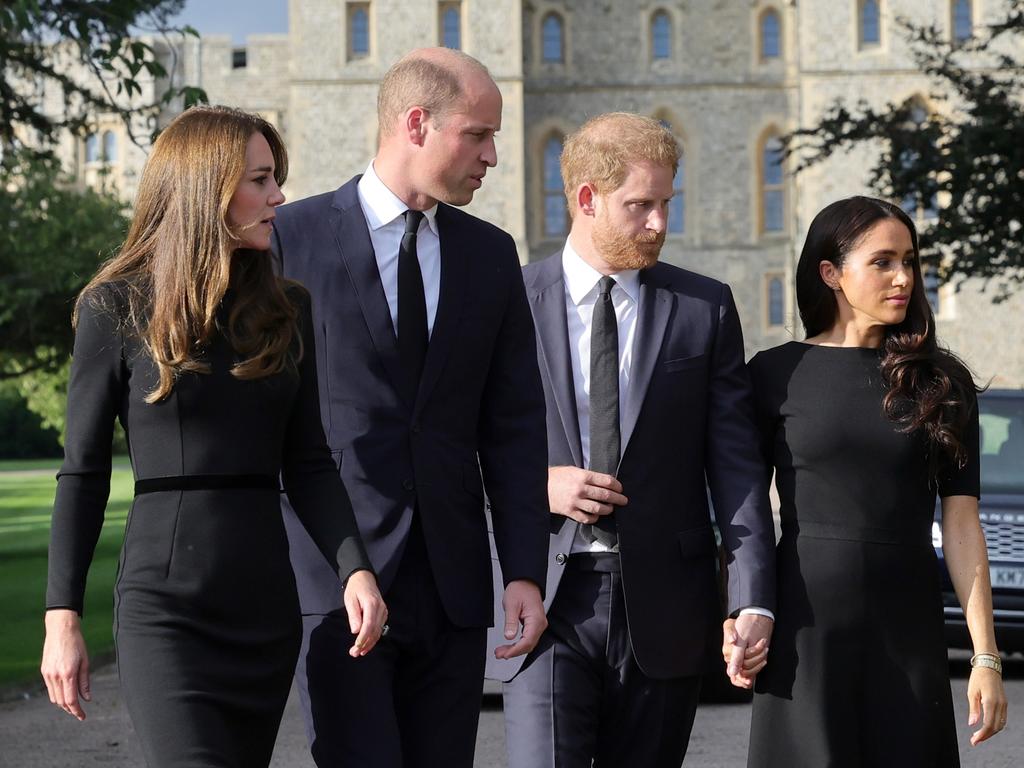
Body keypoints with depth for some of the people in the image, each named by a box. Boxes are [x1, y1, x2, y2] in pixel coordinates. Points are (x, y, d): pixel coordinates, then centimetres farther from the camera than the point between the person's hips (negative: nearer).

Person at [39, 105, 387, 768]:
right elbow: (84, 473, 0)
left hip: (267, 605, 4)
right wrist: (62, 617, -4)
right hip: (166, 605, -4)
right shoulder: (117, 308, -1)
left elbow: (309, 464, 8)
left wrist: (356, 569, -8)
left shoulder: (290, 310, 9)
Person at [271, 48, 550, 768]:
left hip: (452, 583, 4)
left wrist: (526, 571, 1)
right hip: (333, 580, -4)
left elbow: (514, 427, 10)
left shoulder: (491, 255, 12)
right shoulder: (292, 238, -2)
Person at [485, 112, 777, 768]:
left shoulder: (705, 308, 7)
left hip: (663, 609, 2)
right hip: (546, 599, -1)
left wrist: (753, 600, -9)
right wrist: (536, 484, -12)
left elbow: (736, 462, 1)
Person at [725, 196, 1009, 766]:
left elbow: (961, 523, 2)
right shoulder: (777, 374, 1)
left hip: (909, 629, 2)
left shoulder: (942, 383, 5)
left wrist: (985, 657, -3)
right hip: (804, 628, -1)